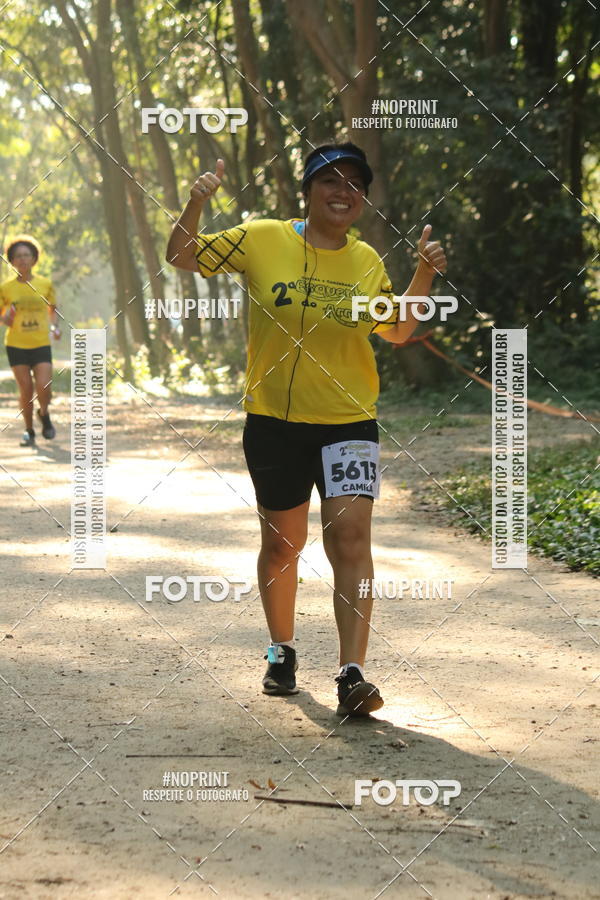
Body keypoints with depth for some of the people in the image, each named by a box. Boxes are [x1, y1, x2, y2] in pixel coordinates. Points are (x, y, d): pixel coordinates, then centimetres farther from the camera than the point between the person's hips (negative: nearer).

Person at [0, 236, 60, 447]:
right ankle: (29, 431, 18)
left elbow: (52, 309, 17)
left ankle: (44, 414, 21)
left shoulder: (45, 284, 3)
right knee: (26, 390, -1)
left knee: (44, 387, -13)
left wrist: (54, 326, -1)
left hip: (41, 344, 0)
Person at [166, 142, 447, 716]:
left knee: (351, 539, -13)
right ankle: (282, 650, 34)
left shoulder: (366, 261, 5)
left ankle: (352, 674, -16)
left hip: (348, 421, 0)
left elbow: (397, 332, 16)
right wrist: (196, 204, -13)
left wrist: (424, 274, 3)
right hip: (273, 421, 0)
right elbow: (182, 257, 4)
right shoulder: (261, 240, -2)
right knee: (281, 542, 12)